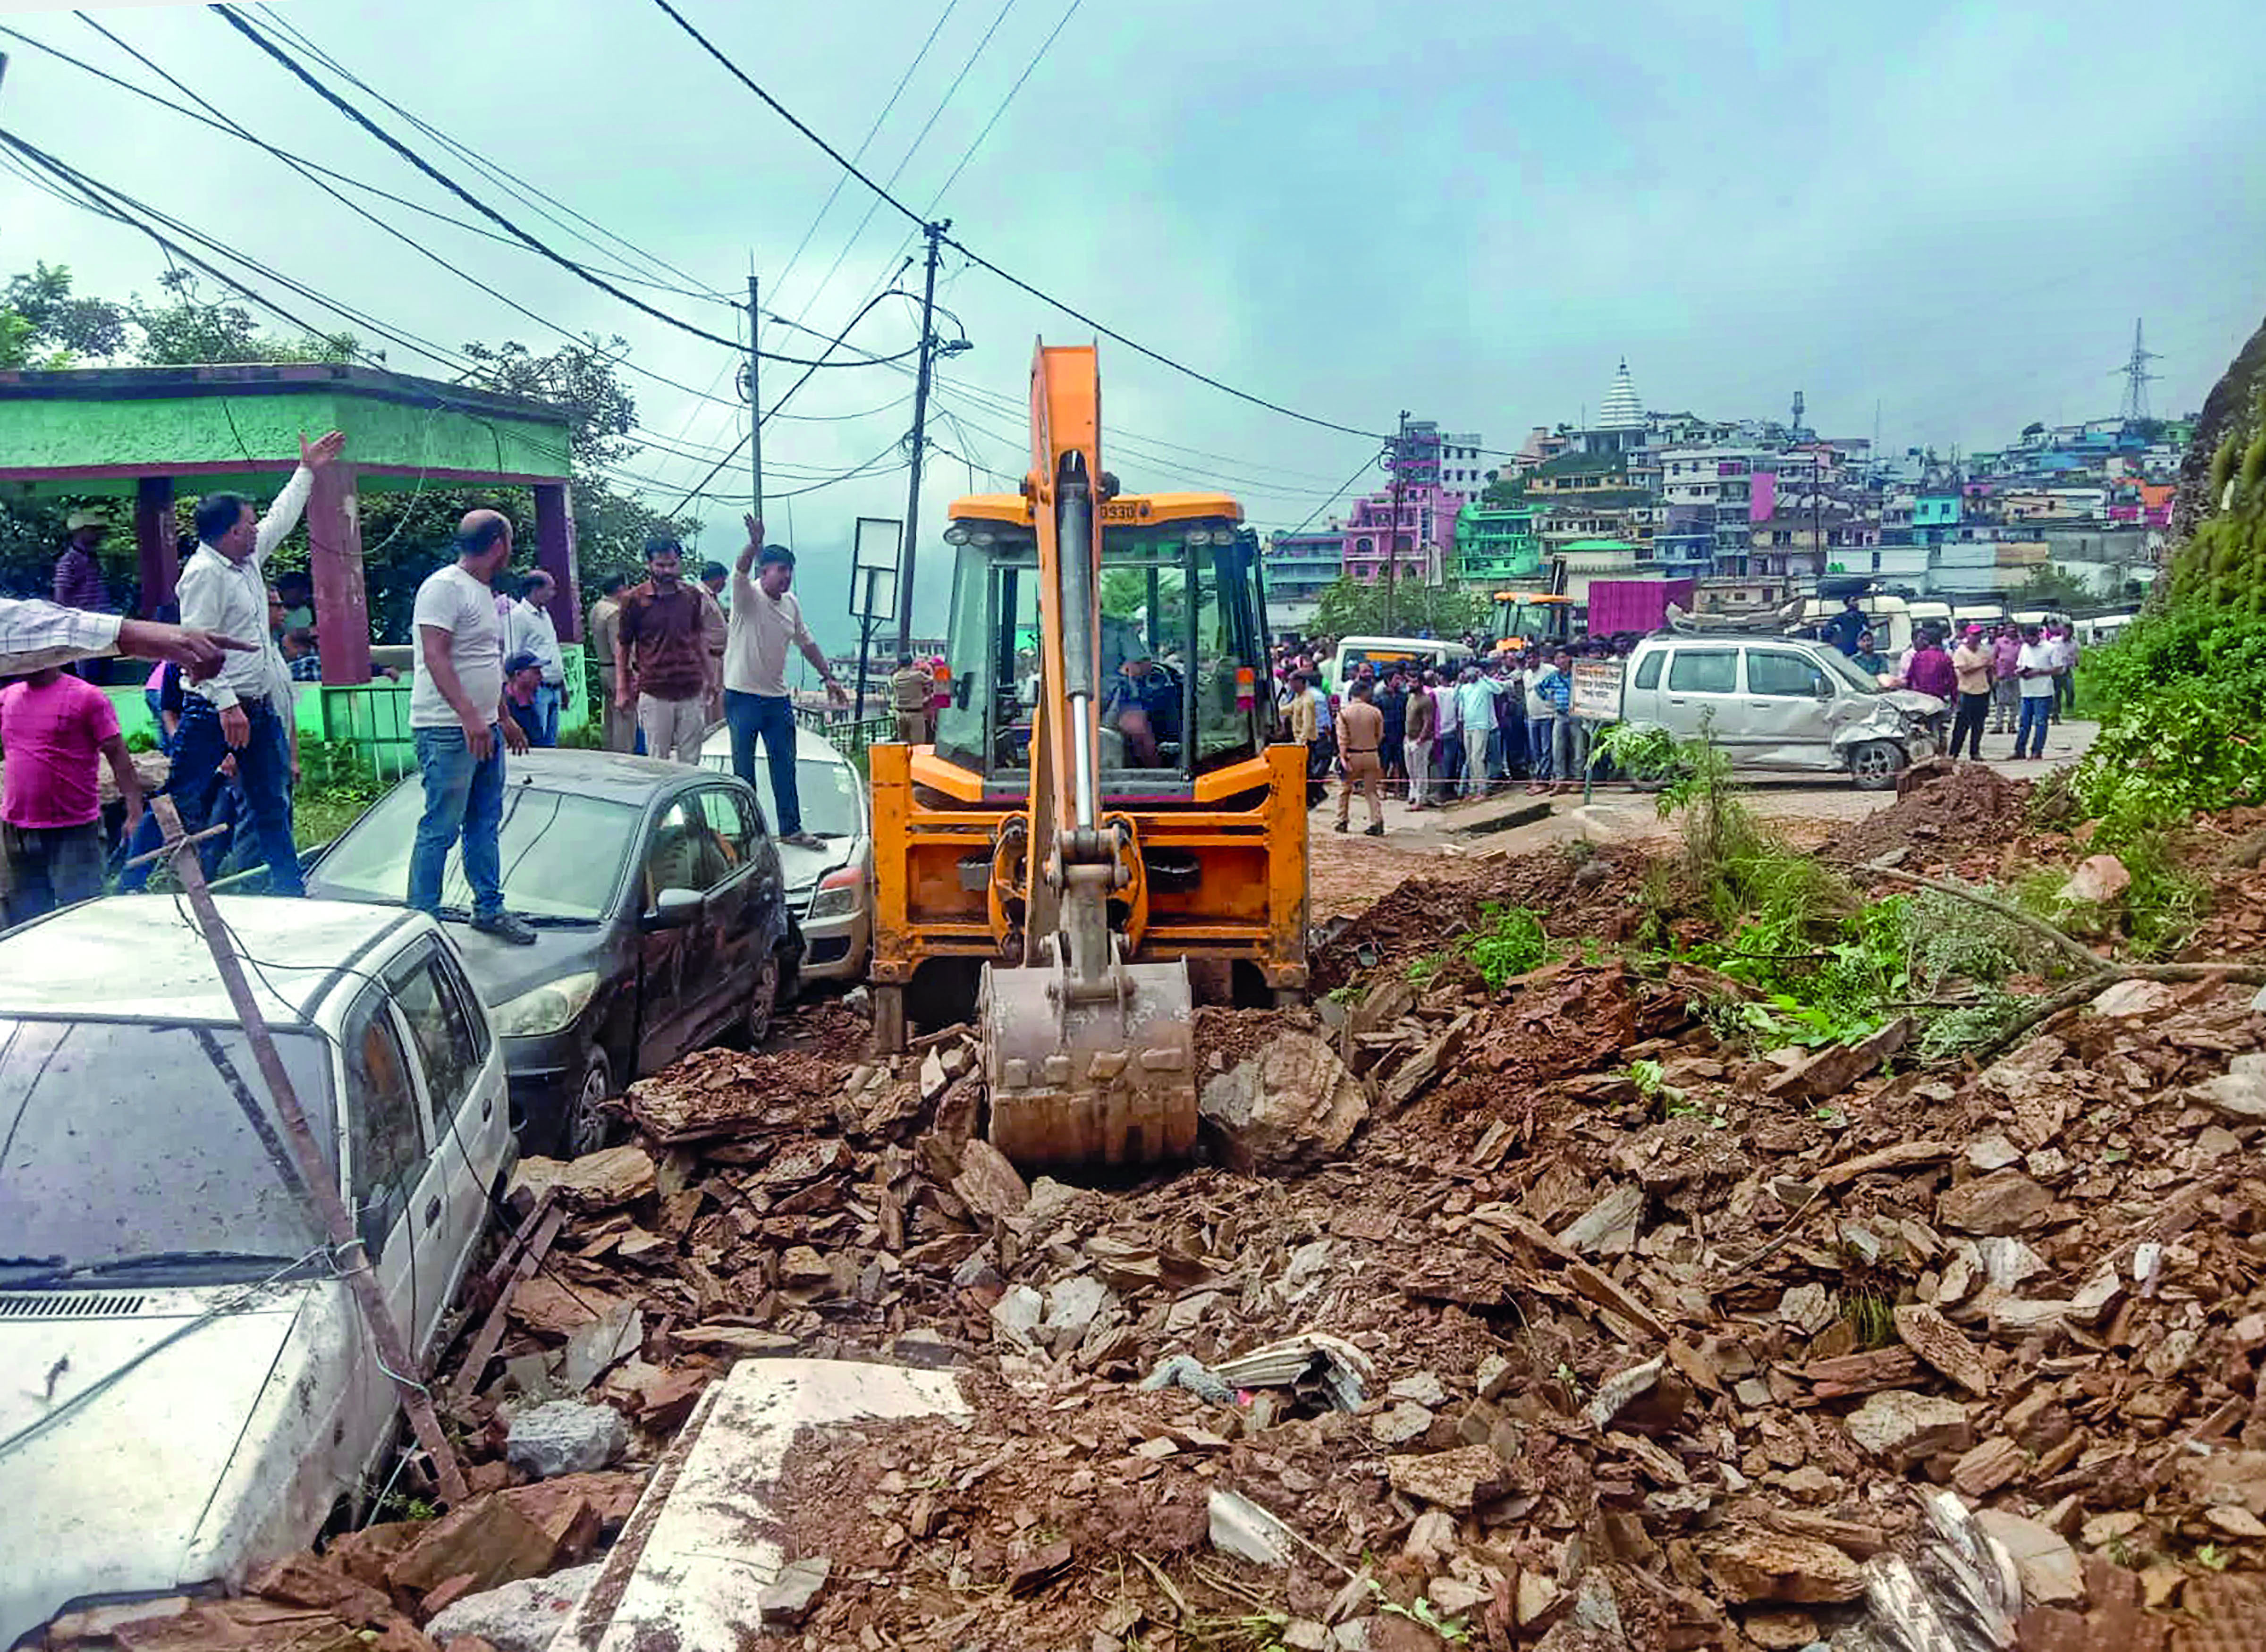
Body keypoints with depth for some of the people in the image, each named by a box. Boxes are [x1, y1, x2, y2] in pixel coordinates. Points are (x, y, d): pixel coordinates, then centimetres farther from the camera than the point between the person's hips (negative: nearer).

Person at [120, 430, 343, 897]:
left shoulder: (249, 560, 12)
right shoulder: (204, 573, -15)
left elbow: (280, 519, 30)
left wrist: (307, 472, 33)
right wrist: (227, 704, -26)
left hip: (259, 707, 9)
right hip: (215, 709, -9)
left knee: (274, 806, 13)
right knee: (180, 804, -7)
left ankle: (290, 891, 21)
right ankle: (129, 890, 0)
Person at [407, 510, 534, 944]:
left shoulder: (484, 593, 18)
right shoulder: (444, 587, -13)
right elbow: (436, 658, -21)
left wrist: (505, 718, 26)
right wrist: (470, 717, -28)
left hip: (485, 729, 10)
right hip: (448, 731, -10)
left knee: (485, 825, 15)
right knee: (440, 830, -6)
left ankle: (489, 909, 24)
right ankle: (422, 921, 0)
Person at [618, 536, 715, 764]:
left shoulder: (694, 596, 6)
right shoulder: (635, 600, -3)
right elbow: (622, 645, 4)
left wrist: (707, 678, 15)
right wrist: (622, 689, 1)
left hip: (691, 692, 3)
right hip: (654, 693, -3)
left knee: (690, 761, 7)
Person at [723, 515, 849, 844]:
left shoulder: (791, 604, 9)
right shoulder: (748, 596, -10)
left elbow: (807, 644, 19)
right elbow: (740, 572, -33)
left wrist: (829, 678, 16)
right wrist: (755, 543, -52)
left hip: (777, 698, 6)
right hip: (743, 696, -6)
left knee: (785, 767, 11)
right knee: (744, 769, 3)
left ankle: (791, 829, 21)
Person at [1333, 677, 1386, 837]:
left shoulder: (1344, 712, -7)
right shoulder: (1375, 712, -3)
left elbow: (1342, 738, -11)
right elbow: (1379, 736, 5)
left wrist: (1344, 758, -11)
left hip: (1353, 755, -1)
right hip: (1371, 754, 1)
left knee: (1345, 789, 15)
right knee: (1372, 791, 8)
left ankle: (1342, 822, 17)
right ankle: (1377, 823, 0)